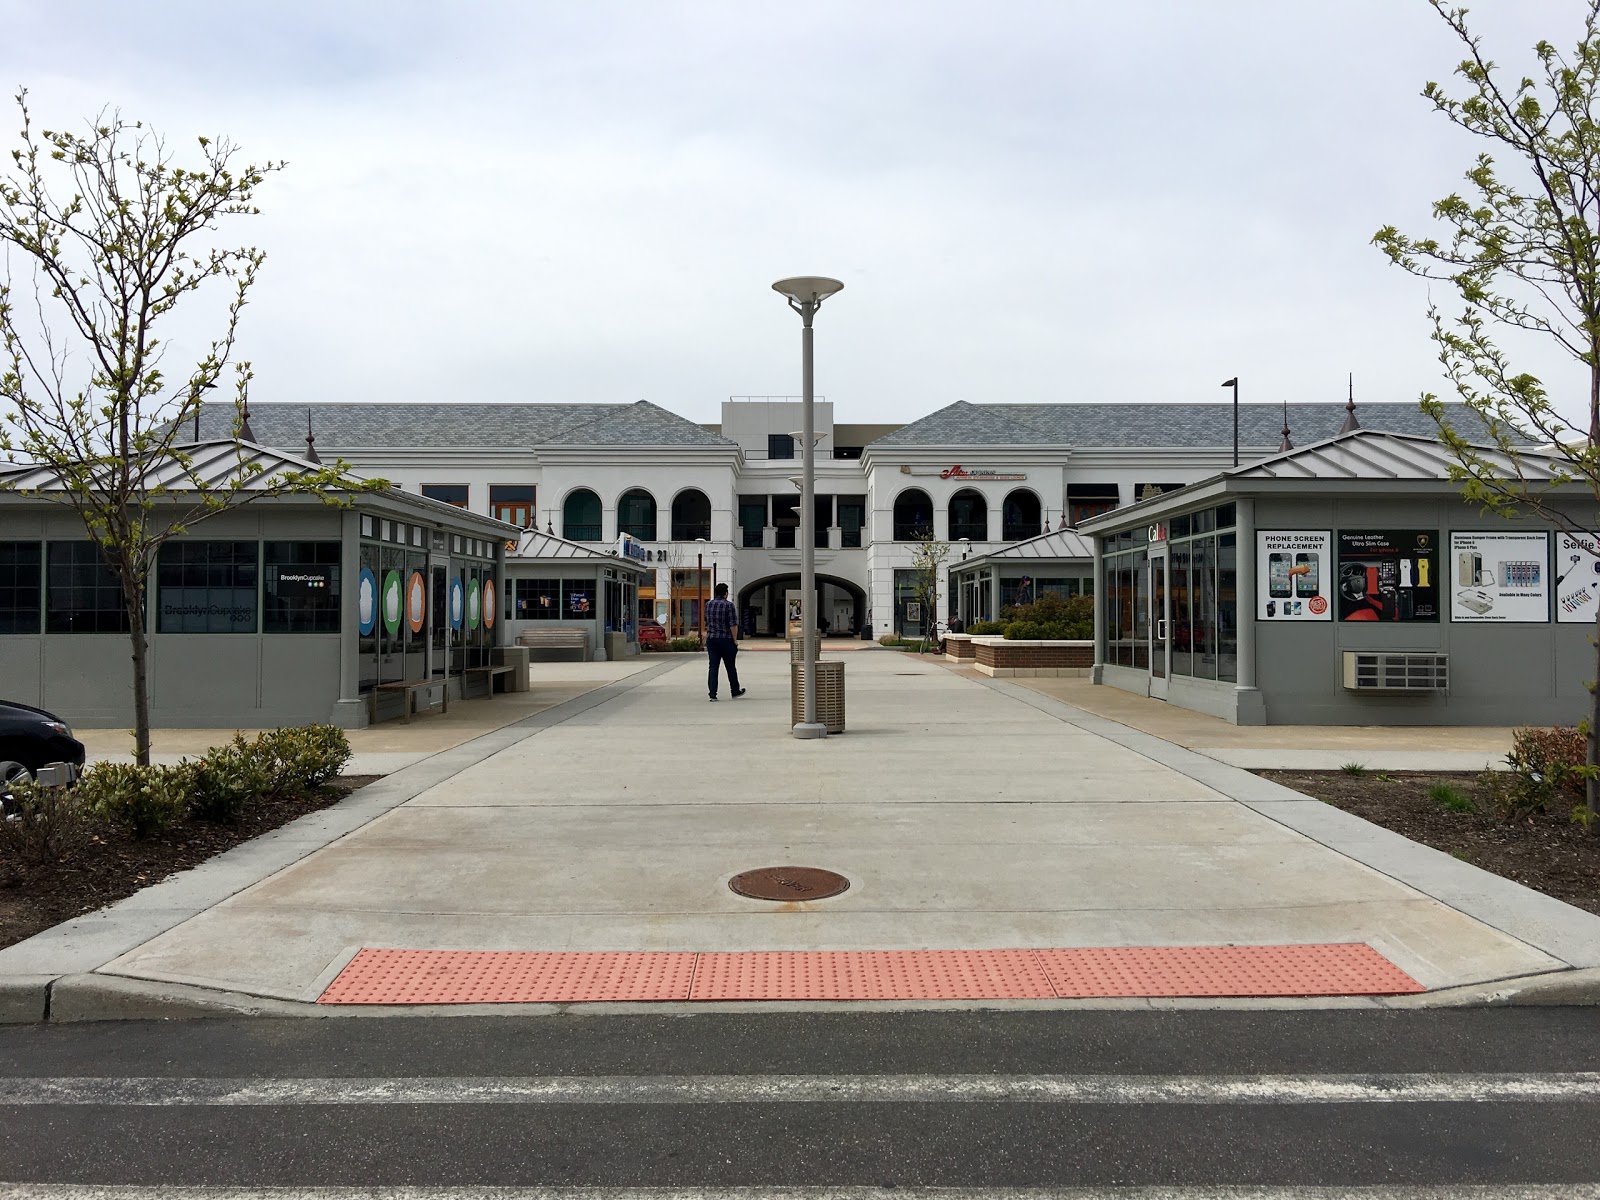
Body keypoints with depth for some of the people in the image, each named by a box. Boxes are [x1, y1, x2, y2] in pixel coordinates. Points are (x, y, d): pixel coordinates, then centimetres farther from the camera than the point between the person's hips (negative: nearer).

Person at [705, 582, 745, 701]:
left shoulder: (708, 605, 6)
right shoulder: (729, 605, -10)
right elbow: (733, 625, -14)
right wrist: (735, 640, -8)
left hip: (711, 639, 4)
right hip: (726, 640, -4)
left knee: (713, 666, 3)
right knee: (730, 667, 10)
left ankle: (712, 693, -5)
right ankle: (735, 692, 23)